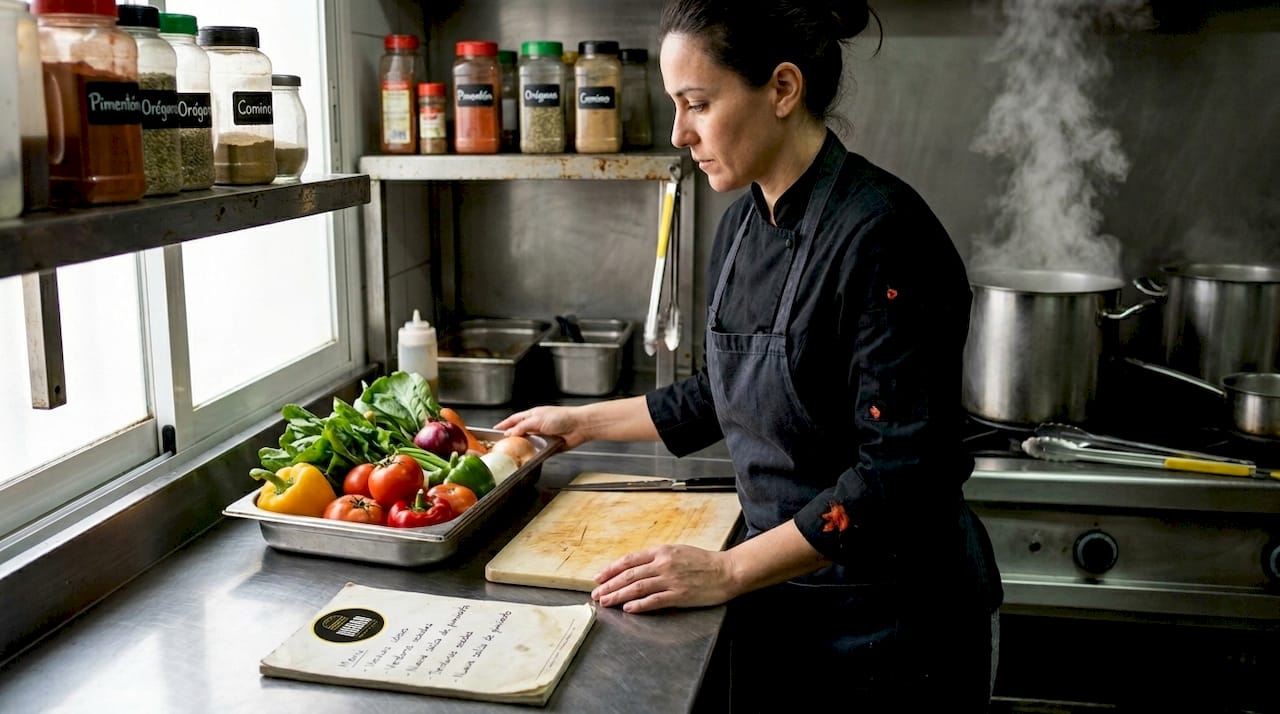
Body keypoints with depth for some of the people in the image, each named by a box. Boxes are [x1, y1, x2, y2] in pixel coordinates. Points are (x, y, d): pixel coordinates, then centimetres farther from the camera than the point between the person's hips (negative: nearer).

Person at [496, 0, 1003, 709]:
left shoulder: (881, 233, -24)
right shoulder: (742, 226, 2)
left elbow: (900, 471, -25)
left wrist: (728, 571, -23)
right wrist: (582, 421, 17)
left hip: (888, 619, -7)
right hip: (783, 593, 7)